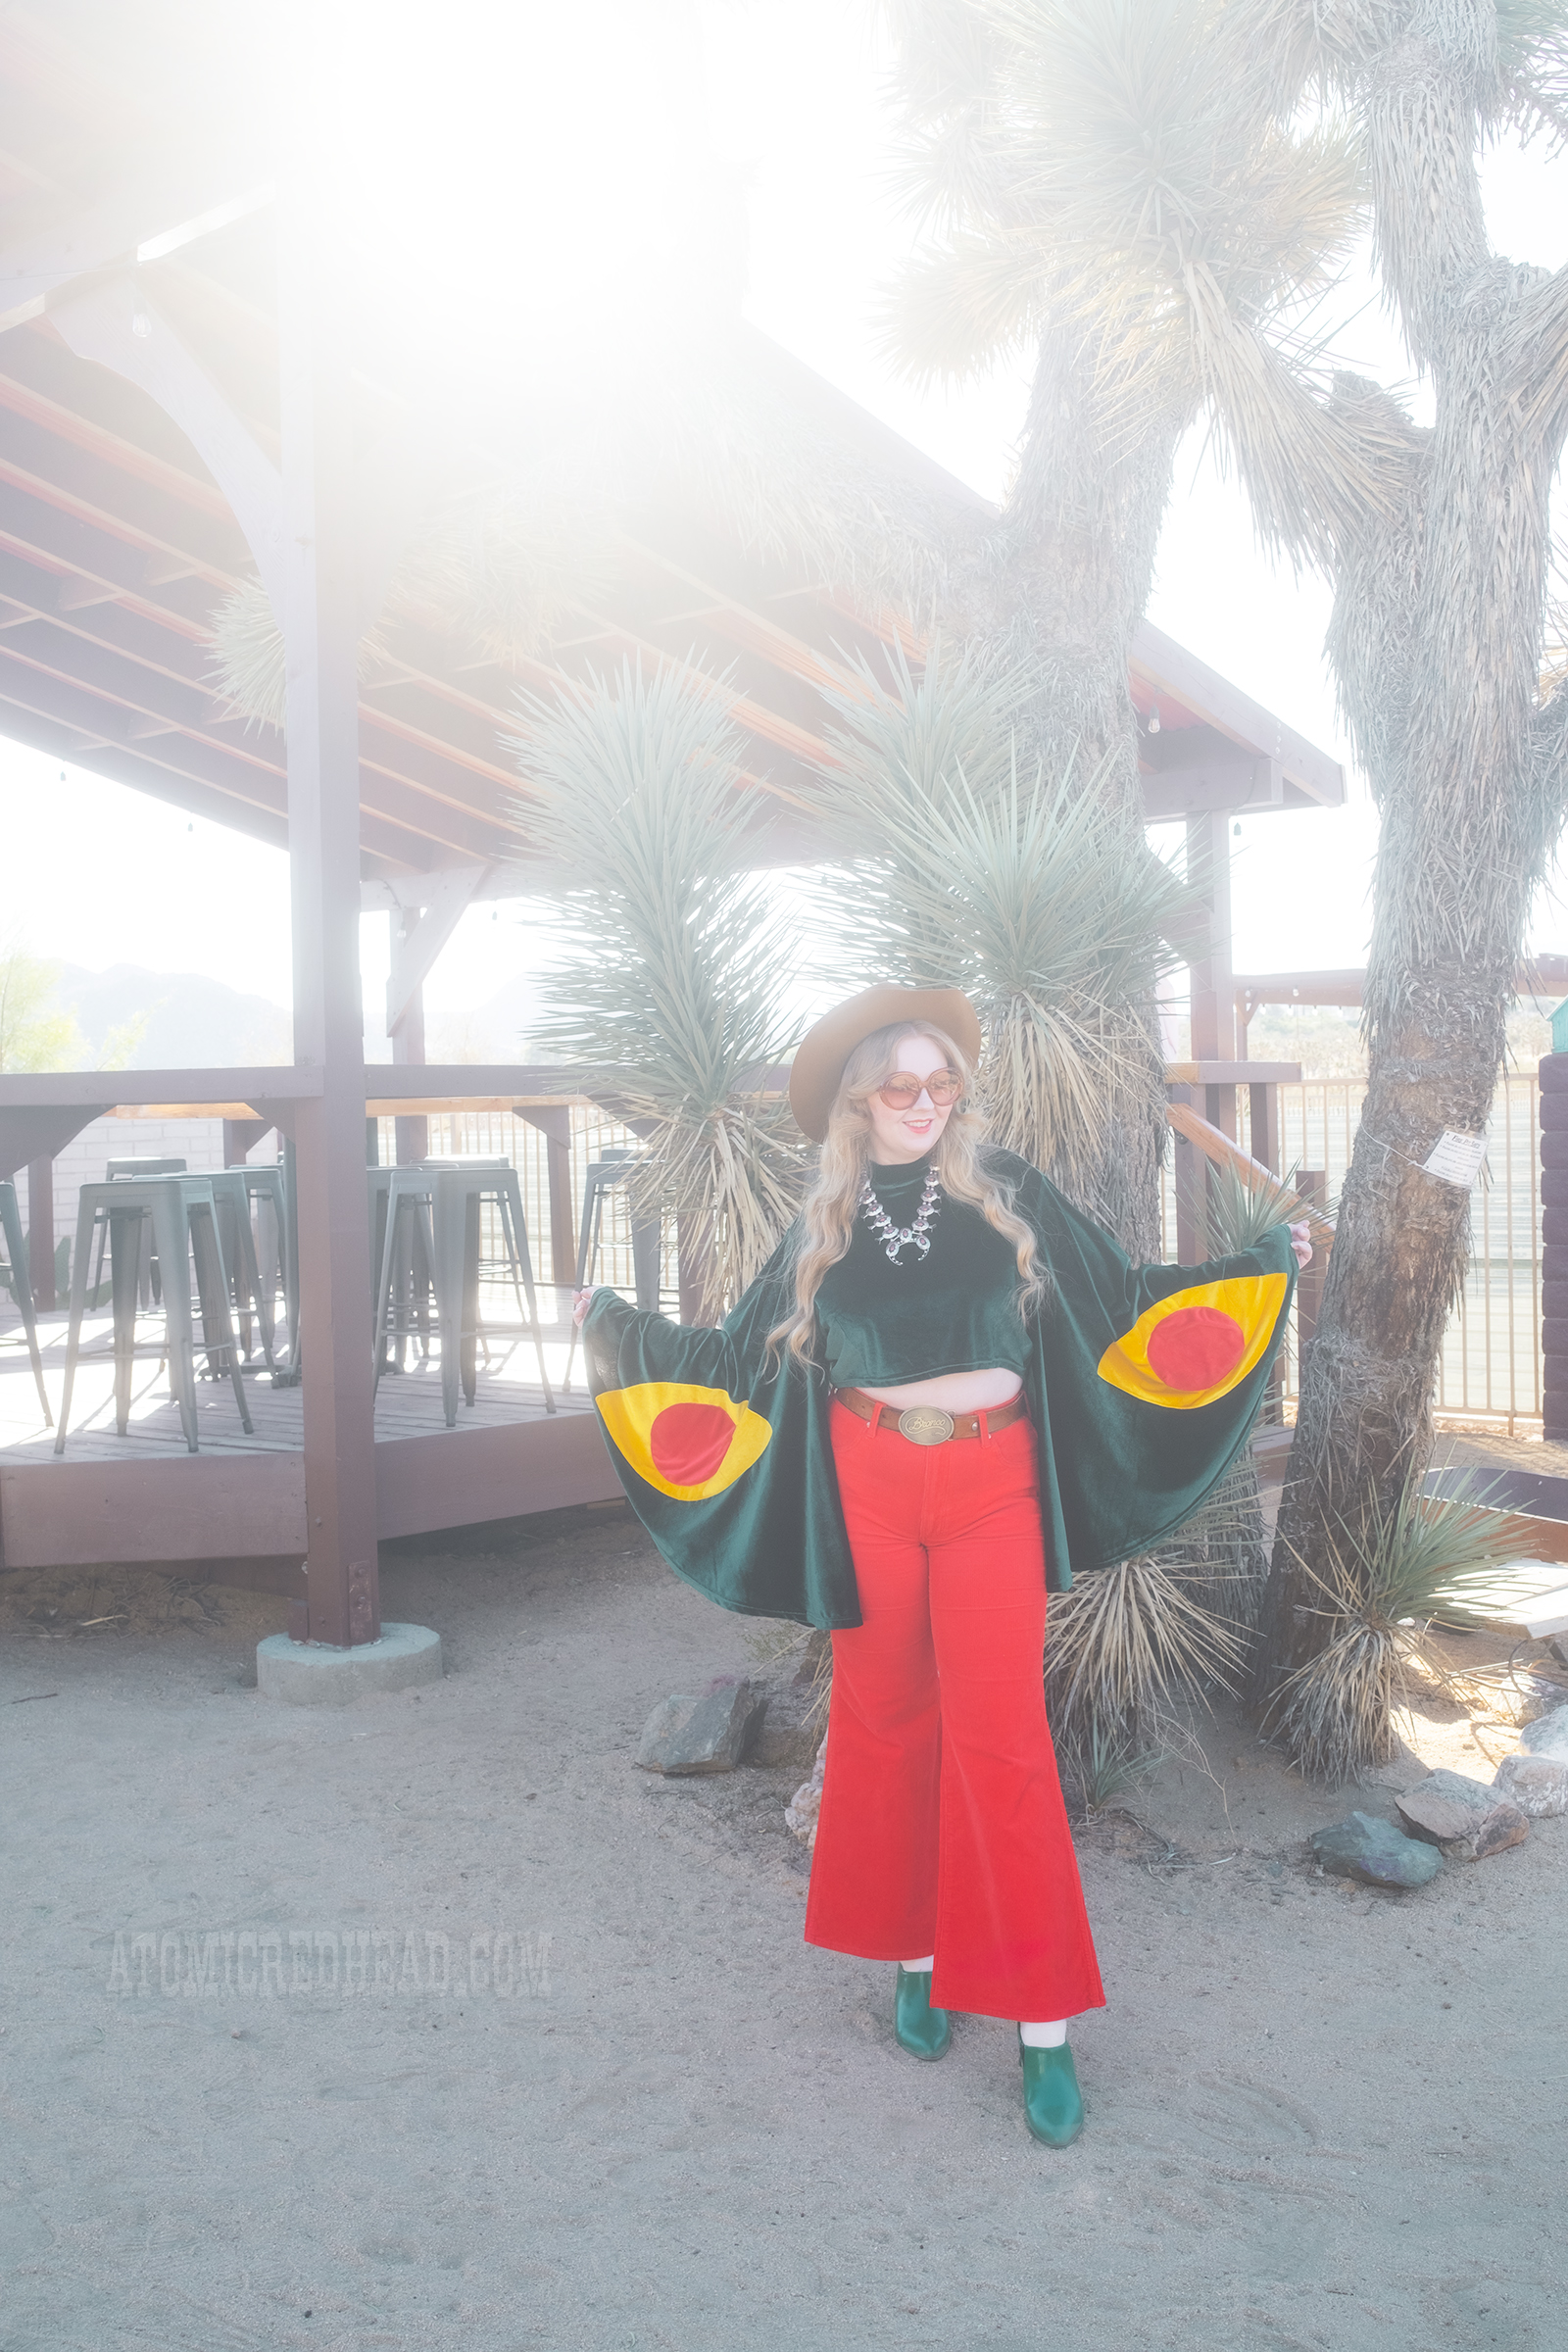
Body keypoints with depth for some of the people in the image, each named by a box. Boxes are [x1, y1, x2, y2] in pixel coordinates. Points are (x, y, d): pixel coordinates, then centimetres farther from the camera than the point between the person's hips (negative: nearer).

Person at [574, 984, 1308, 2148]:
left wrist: (1260, 1267, 2)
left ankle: (1042, 2020, 4)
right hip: (869, 1490, 2)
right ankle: (917, 1952, 27)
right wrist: (620, 1327, 9)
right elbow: (742, 1353, 10)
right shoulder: (825, 1224, 5)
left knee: (999, 1735, -5)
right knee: (888, 1721, 8)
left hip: (990, 1488, -2)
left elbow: (1120, 1296, 6)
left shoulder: (1004, 1189, 2)